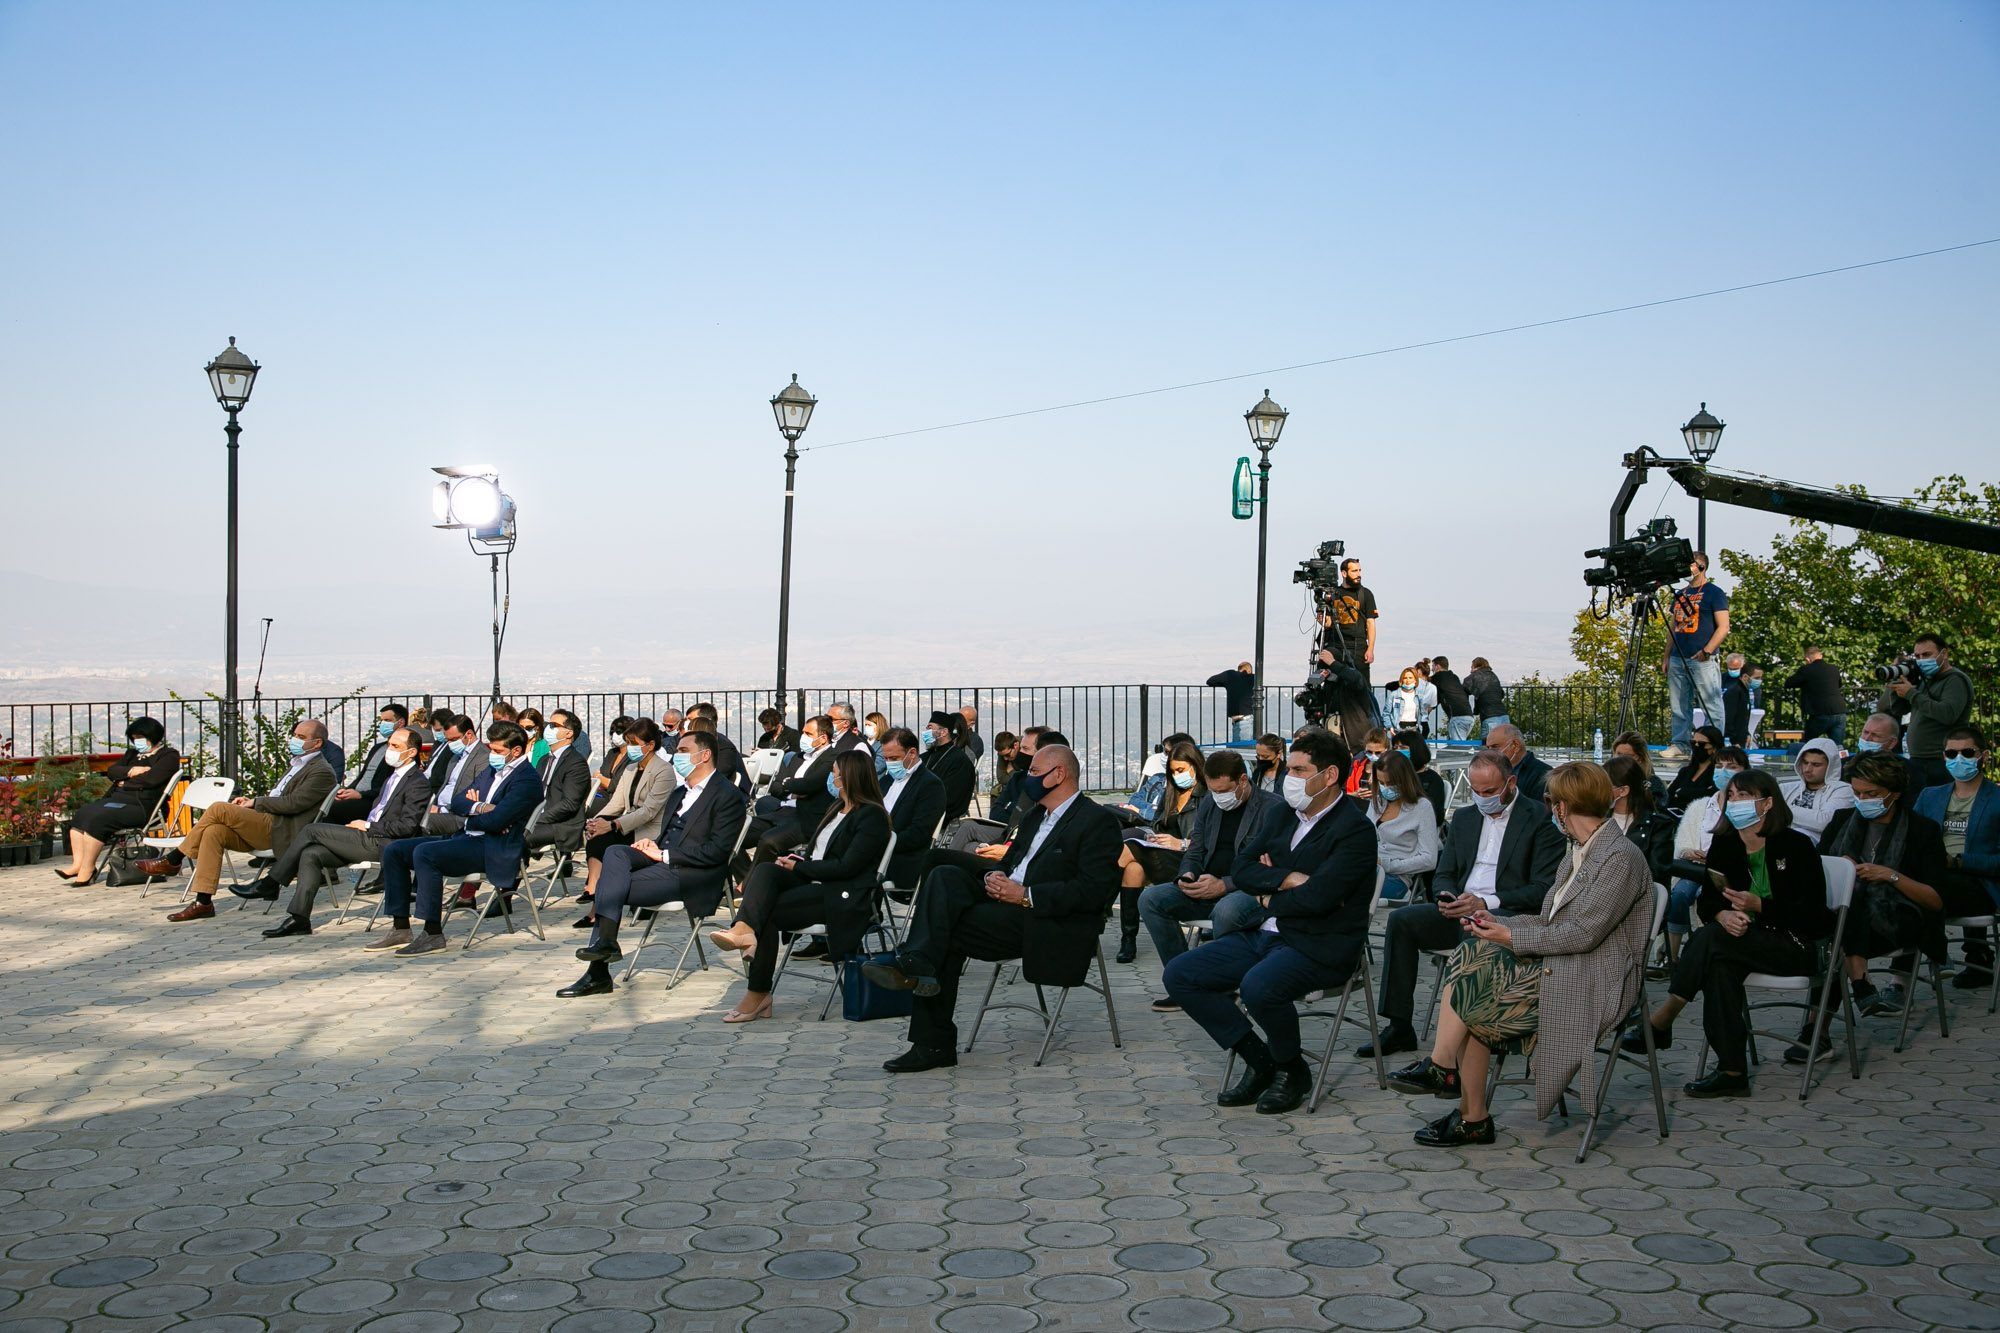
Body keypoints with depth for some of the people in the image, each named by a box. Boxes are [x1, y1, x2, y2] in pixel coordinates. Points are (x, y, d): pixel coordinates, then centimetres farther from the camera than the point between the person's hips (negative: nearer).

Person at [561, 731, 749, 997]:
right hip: (662, 862, 8)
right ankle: (605, 941, -26)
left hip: (690, 875, -8)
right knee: (615, 853, -19)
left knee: (610, 888, -19)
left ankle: (598, 973, -15)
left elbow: (717, 851, -14)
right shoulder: (680, 793, 24)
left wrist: (664, 854, -13)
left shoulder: (728, 795, -5)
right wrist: (653, 845, 1)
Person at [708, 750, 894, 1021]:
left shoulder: (872, 816, -7)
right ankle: (744, 930, -45)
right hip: (812, 881, 8)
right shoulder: (837, 807, 21)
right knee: (765, 869, -20)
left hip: (844, 897, -8)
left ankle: (757, 996, -16)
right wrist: (799, 859, 0)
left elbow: (846, 866, -15)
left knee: (767, 912, -21)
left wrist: (799, 867, -10)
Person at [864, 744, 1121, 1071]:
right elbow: (1007, 863, 25)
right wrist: (993, 878, 0)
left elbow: (1093, 891, -16)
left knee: (948, 929, -21)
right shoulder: (1036, 816, 23)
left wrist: (1026, 896, -19)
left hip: (1052, 925, -8)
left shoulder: (1099, 821, -5)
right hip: (1007, 905, 8)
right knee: (944, 876, -16)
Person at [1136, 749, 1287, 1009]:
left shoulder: (1274, 809, -7)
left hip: (1251, 891, -7)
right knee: (1150, 899, -14)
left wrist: (1224, 885, -22)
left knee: (1226, 910, -40)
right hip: (1206, 888, 7)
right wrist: (1187, 876, -5)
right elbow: (1194, 853, 20)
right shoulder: (1208, 805, 15)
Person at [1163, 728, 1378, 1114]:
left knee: (1258, 986, -36)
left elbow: (1317, 897, -22)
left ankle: (1292, 1070, -6)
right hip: (1264, 935, 8)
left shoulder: (1355, 829, -11)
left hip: (1319, 947, -8)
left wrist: (1270, 895, -5)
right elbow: (1240, 869, 6)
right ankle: (1259, 1060, 4)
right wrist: (1288, 879, -10)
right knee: (1179, 974, -4)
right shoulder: (1285, 817, 14)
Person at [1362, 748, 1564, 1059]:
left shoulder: (1540, 818, -3)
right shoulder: (1463, 817, 17)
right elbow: (1443, 875, 19)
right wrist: (1447, 898, -7)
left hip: (1510, 913, -6)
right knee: (1401, 920, -17)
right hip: (1460, 909, 6)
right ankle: (1399, 1027, -15)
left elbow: (1543, 889, -10)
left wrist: (1485, 902, -20)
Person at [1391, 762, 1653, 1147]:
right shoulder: (1579, 852, 19)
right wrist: (1496, 924, 4)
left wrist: (1513, 937, -13)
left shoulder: (1621, 858, -12)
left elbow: (1583, 934, -19)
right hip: (1557, 964, 9)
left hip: (1591, 981, -9)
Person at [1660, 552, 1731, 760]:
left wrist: (1706, 651, -18)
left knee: (1711, 707, -5)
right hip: (1677, 660, 7)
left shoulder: (1714, 593, -2)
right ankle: (1679, 746, 11)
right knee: (1679, 707, 7)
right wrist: (1666, 657, 15)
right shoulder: (1680, 595, 19)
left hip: (1702, 660, -7)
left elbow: (1723, 628, -9)